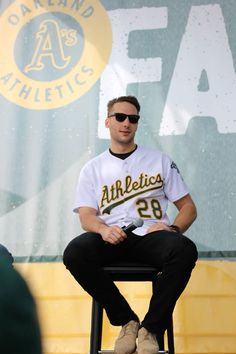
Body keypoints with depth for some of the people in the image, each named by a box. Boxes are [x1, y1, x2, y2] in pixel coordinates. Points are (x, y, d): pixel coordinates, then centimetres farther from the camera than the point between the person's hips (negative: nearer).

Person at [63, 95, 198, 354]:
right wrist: (104, 229, -20)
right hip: (111, 238, 1)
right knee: (74, 253, -32)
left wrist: (173, 229, -10)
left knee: (185, 250, -34)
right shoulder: (93, 168, 17)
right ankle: (127, 322, -13)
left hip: (150, 236, 0)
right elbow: (86, 216, 5)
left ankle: (150, 330, -18)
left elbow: (188, 207, 13)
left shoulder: (160, 160, 16)